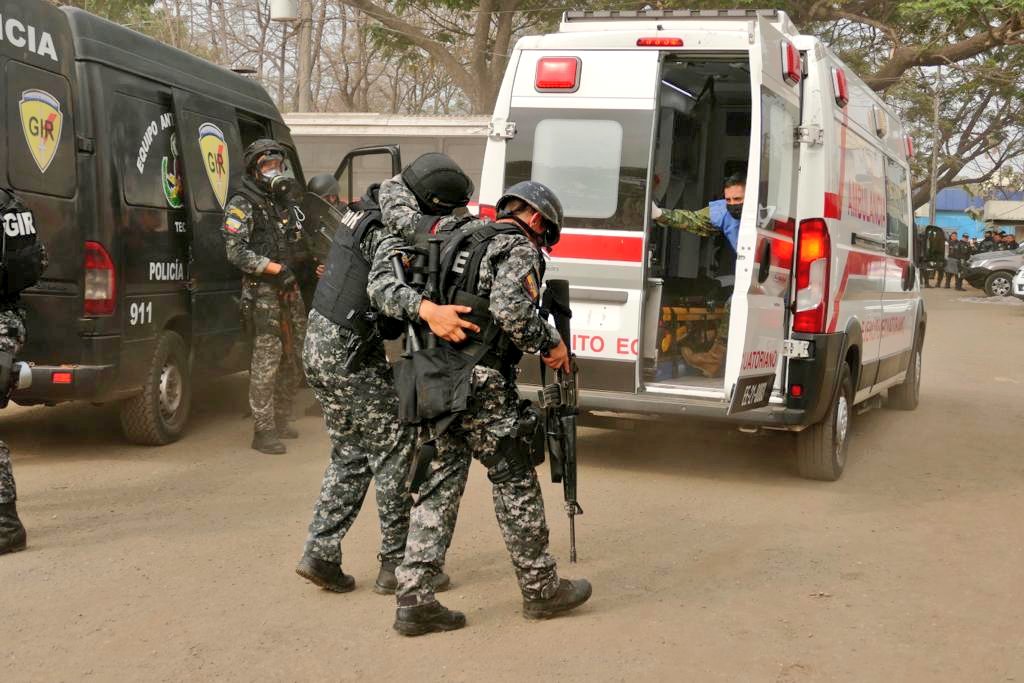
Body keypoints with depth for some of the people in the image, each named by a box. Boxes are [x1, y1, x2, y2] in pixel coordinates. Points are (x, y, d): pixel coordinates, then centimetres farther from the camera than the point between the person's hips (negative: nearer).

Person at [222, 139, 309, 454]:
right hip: (263, 291, -8)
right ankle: (264, 432, -9)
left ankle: (281, 422, 24)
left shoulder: (286, 203, 18)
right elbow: (236, 252, -14)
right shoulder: (242, 205, -5)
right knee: (267, 357, -11)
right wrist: (277, 269, -19)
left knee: (292, 356, 11)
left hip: (290, 289, 8)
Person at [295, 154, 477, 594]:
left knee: (351, 454, 16)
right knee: (397, 449, -1)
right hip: (350, 355, -10)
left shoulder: (368, 212, 10)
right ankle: (397, 563, 6)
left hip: (322, 344, 10)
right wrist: (430, 311, -56)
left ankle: (321, 554, 16)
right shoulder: (385, 230, -20)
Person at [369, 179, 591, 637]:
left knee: (438, 487, 9)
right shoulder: (520, 249, -4)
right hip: (482, 385, -7)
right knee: (516, 485, 5)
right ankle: (541, 589, 17)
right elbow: (510, 307, -21)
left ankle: (414, 598, 7)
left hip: (434, 383, 7)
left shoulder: (456, 235, 19)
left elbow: (393, 196, 25)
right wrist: (549, 344, -9)